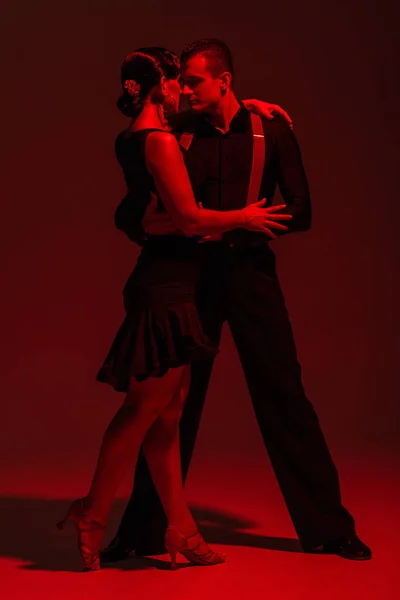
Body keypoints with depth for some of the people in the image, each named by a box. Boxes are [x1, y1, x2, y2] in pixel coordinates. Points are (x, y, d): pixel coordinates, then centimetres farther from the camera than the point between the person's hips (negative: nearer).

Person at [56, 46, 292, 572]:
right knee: (147, 410, -1)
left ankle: (180, 528, 16)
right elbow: (190, 219, -18)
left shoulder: (133, 140, 15)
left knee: (165, 414, 10)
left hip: (163, 281, 10)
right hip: (168, 285, -10)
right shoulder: (159, 140, -14)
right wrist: (245, 218, -3)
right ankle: (93, 515, 11)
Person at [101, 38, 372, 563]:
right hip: (191, 277, 2)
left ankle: (327, 527, 11)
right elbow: (127, 214, 9)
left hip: (250, 274, -1)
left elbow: (300, 213, -3)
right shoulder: (179, 137, 6)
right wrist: (152, 226, -14)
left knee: (284, 398, -1)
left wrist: (231, 225, -16)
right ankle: (143, 533, 15)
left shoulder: (271, 130, 2)